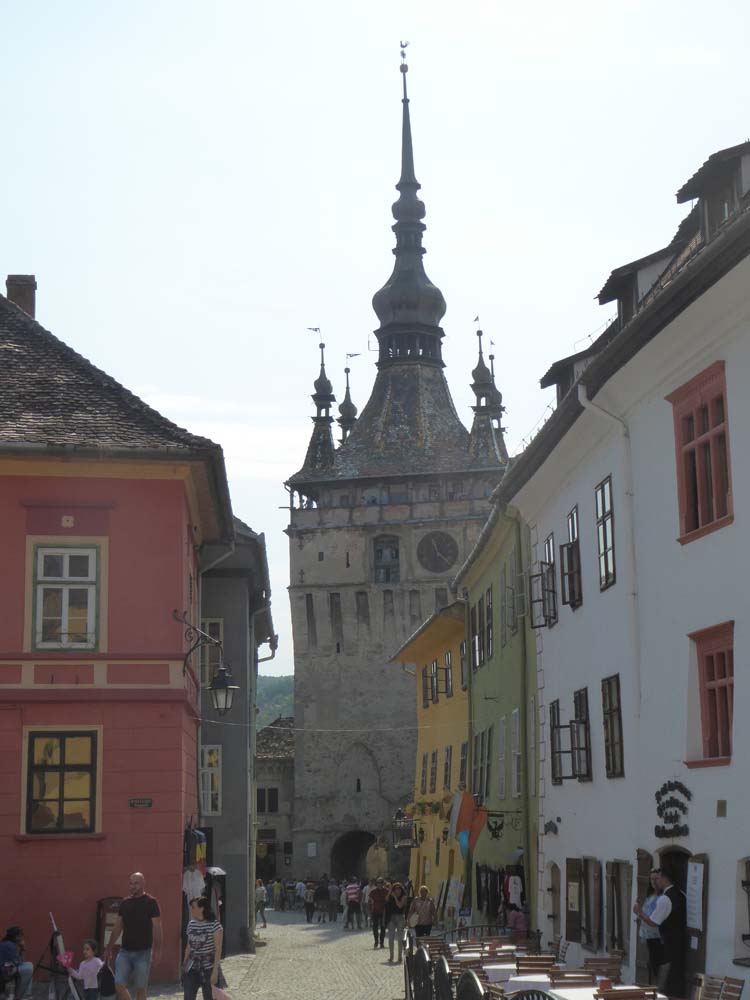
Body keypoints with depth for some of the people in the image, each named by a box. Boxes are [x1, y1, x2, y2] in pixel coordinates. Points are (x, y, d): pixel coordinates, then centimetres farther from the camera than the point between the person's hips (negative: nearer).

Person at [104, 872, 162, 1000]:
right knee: (119, 985, -6)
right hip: (125, 951, 4)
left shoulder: (151, 902, -5)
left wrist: (157, 950, -18)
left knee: (140, 989, 2)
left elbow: (157, 928, -10)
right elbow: (117, 927, 15)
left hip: (143, 952, -4)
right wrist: (109, 948, 13)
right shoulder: (125, 903, 9)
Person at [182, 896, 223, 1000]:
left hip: (208, 968, -5)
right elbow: (189, 946, 14)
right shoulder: (191, 924, 6)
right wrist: (184, 964, 11)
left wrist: (215, 971, -16)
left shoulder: (214, 925, -12)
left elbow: (218, 950, -13)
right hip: (192, 968, 5)